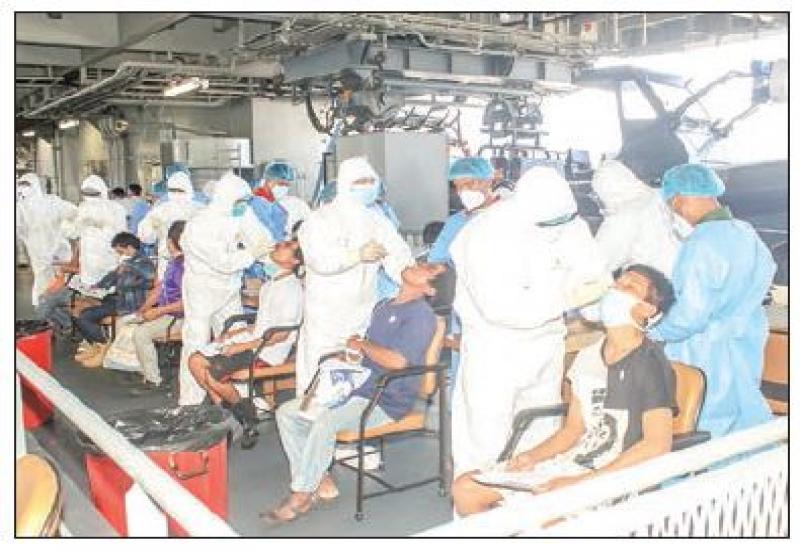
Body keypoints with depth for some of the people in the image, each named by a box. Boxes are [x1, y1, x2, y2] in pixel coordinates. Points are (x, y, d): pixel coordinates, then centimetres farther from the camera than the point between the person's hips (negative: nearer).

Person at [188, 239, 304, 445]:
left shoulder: (292, 288, -15)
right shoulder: (271, 284, 15)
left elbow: (282, 334, -19)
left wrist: (242, 346, -18)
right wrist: (237, 332, 9)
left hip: (269, 352, -9)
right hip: (254, 342, 9)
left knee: (212, 372, -20)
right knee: (196, 360, -1)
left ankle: (245, 415, 2)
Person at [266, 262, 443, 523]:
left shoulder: (422, 315, -12)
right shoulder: (383, 307, 17)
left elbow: (397, 360, -23)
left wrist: (362, 345, -8)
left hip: (387, 402, -9)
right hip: (358, 389, 9)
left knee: (325, 420, -31)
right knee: (287, 412, 1)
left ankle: (301, 496, -14)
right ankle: (317, 479, -2)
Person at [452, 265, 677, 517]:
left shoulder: (650, 364, -11)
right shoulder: (588, 356, 11)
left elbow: (657, 444, -19)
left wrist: (579, 482, -21)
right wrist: (532, 457, -3)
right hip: (571, 463, 7)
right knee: (465, 488, -1)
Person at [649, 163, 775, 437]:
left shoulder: (701, 244, -22)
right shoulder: (746, 233, 5)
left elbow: (690, 315, -26)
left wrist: (654, 334, -8)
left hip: (707, 356, -8)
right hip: (747, 352, 8)